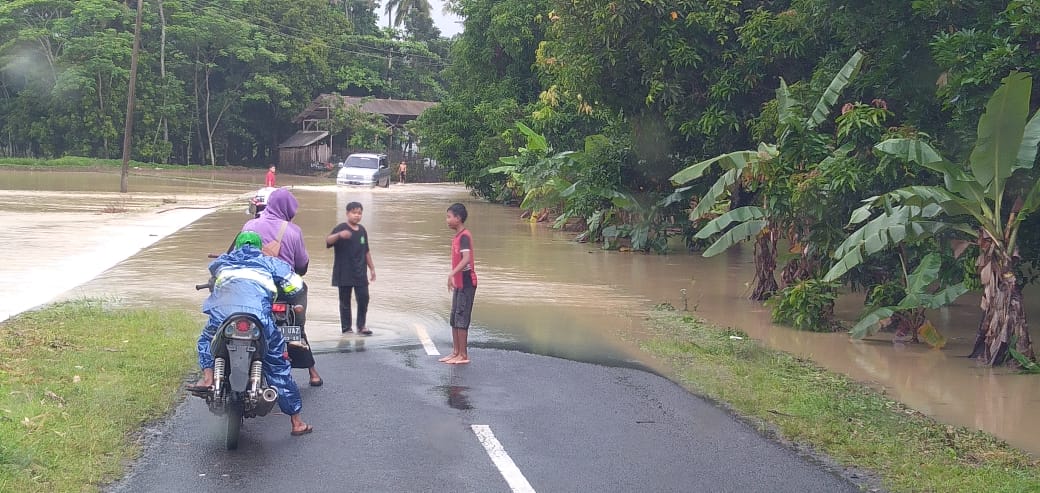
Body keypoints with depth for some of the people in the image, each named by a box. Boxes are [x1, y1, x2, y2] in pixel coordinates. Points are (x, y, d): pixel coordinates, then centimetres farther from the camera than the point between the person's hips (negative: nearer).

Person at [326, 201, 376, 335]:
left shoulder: (362, 230, 11)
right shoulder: (341, 228, -7)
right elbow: (328, 241, -25)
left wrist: (372, 268, 21)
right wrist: (339, 235, -44)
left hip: (360, 274, 5)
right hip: (344, 274, -5)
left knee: (363, 299, 2)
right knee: (345, 301, 2)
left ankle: (361, 326, 13)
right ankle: (346, 328, 10)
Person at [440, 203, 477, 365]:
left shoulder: (464, 236, -16)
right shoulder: (458, 236, 14)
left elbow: (466, 259, -29)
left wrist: (452, 274, -35)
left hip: (466, 283, -10)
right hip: (458, 283, 10)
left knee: (461, 319, -6)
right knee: (454, 319, 13)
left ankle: (463, 355, 0)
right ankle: (456, 352, 19)